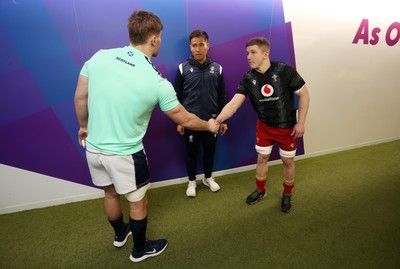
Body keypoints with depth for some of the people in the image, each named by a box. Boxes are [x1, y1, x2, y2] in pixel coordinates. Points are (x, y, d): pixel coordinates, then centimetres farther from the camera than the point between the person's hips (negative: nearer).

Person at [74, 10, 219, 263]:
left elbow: (80, 98, 3)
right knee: (138, 203, 18)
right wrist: (210, 125, 11)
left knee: (110, 194, 27)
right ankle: (140, 250, 42)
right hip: (125, 154, -5)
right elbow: (186, 120, -8)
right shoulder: (158, 83, -19)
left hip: (94, 148, 6)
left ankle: (120, 234, 55)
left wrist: (84, 126, 21)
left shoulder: (99, 57, -8)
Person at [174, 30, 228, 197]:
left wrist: (224, 120, 5)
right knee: (192, 152, 12)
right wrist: (178, 121, -2)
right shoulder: (183, 68, -5)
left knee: (210, 150, 15)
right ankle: (192, 181, 33)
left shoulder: (217, 69, 0)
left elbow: (222, 97, 6)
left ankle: (208, 178, 38)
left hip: (211, 120, 2)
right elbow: (177, 97, -1)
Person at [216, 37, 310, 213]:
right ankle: (260, 190, 38)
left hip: (287, 126, -2)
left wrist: (301, 123, -14)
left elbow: (304, 95, -12)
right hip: (264, 126, 3)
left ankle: (287, 194, 36)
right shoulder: (248, 78, -12)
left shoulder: (285, 71, -21)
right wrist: (217, 120, -36)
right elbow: (234, 104, -20)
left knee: (288, 161, 11)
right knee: (262, 158, 14)